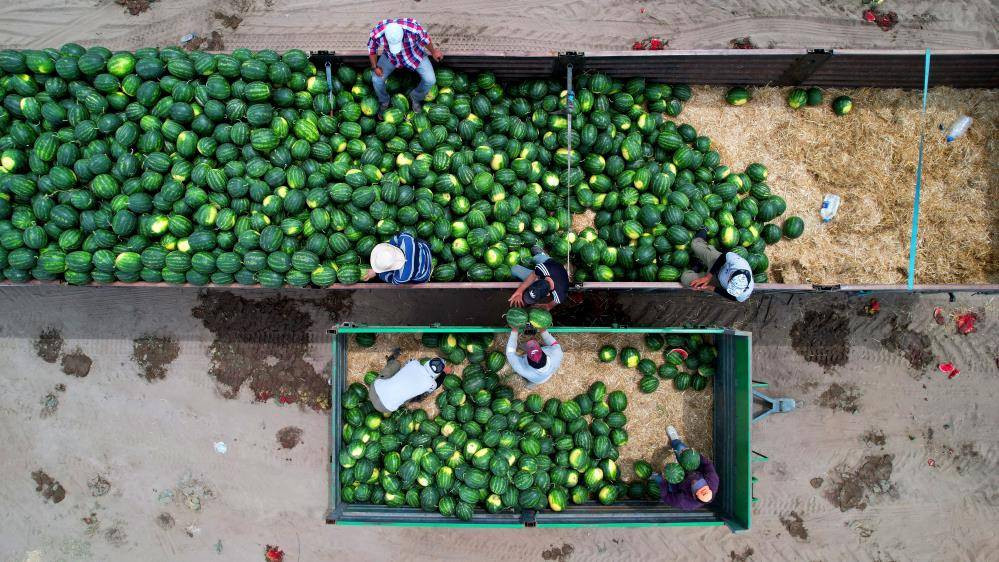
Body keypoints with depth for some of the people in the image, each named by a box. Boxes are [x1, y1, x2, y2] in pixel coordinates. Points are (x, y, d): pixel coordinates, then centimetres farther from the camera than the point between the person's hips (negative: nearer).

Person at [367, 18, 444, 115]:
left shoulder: (414, 28, -40)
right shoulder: (377, 33, -36)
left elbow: (425, 39, -16)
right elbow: (372, 48, -11)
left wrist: (433, 52, 1)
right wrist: (375, 67, -11)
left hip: (414, 54, 0)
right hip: (390, 57, 1)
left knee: (430, 80, -13)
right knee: (376, 80, -12)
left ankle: (415, 98, 20)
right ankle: (384, 103, 21)